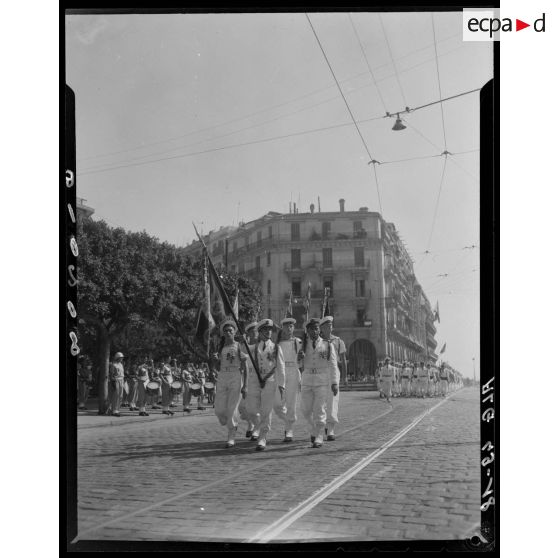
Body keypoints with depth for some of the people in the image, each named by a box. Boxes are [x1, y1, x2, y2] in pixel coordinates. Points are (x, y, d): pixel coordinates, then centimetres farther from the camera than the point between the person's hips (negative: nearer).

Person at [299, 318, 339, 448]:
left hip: (323, 382, -3)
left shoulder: (327, 345, 1)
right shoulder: (303, 345, 7)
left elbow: (333, 365, 0)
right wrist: (299, 357, -14)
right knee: (305, 409, 3)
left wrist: (335, 383, -7)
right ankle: (314, 428, 31)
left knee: (319, 410, -6)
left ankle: (318, 438, 4)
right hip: (307, 381, 3)